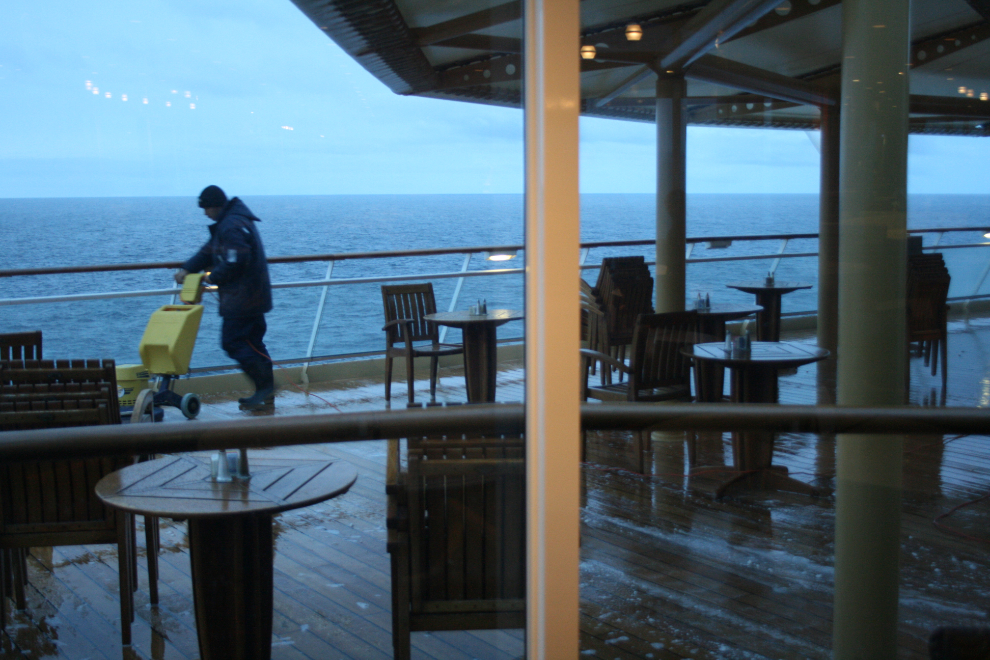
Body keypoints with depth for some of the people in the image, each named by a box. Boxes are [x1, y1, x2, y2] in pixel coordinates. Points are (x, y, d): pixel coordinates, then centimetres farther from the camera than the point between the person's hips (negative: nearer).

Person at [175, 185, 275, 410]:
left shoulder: (232, 227, -19)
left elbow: (234, 263, -26)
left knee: (232, 341, -7)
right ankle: (266, 391, 17)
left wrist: (213, 277, -10)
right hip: (252, 297, 11)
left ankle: (264, 385, -6)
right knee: (253, 341, 13)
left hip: (241, 297, -11)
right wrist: (187, 269, 11)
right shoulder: (232, 221, 16)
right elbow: (209, 250, 19)